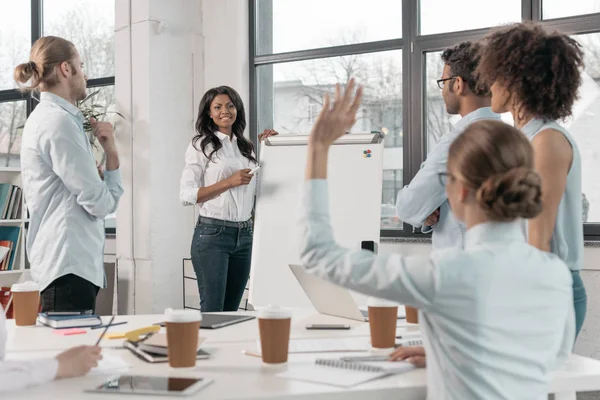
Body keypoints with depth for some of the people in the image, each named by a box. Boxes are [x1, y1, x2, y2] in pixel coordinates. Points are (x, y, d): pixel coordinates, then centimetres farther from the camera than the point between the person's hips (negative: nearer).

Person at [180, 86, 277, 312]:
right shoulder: (201, 145, -2)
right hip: (212, 234, -6)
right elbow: (187, 196, -9)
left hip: (244, 235, 6)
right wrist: (229, 182, -17)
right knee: (212, 311, -5)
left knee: (231, 309, 10)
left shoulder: (246, 147, 14)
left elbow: (254, 187, 26)